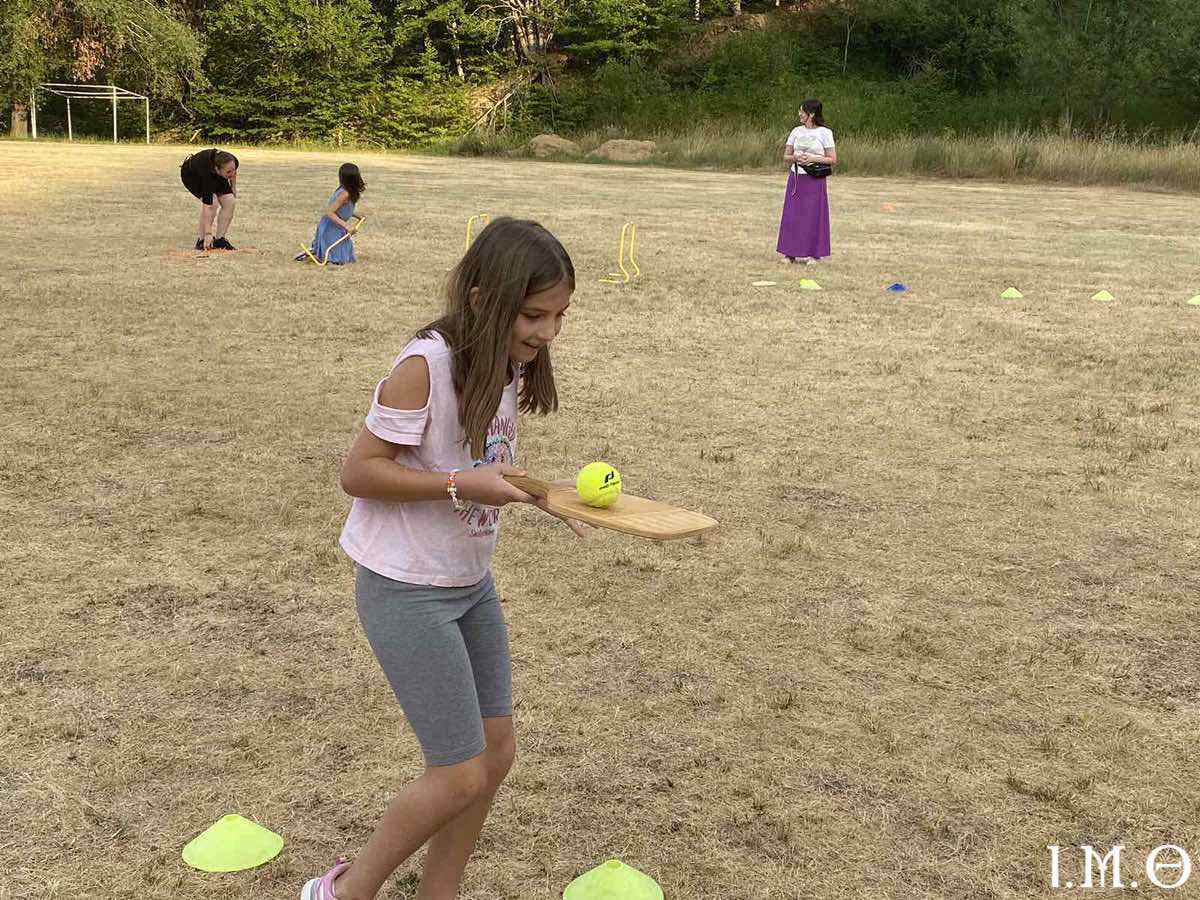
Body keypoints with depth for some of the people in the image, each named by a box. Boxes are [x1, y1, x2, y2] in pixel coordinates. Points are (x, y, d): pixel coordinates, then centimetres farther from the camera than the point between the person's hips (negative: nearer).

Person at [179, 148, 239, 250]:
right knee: (212, 202, -27)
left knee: (229, 202, -13)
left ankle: (219, 239, -2)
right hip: (191, 175, -6)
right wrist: (208, 234, -43)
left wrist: (233, 187, -2)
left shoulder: (233, 162, -32)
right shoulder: (207, 172, -43)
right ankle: (202, 241, -14)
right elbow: (207, 206, -42)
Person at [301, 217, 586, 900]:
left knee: (496, 753, 12)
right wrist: (461, 484, -28)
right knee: (463, 777, -4)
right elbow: (360, 471, -21)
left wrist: (527, 490, 0)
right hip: (406, 593, -8)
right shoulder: (426, 366, -24)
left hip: (471, 586, 8)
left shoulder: (509, 365, 1)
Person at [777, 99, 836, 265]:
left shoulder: (824, 133, -2)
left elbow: (833, 160, -4)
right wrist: (795, 157, -8)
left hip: (814, 181, -4)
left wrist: (813, 158, -14)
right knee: (792, 215, 2)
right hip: (795, 178, 4)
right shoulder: (796, 131, 10)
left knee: (813, 215, -1)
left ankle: (812, 253, 6)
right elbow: (785, 157, 13)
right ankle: (792, 253, 9)